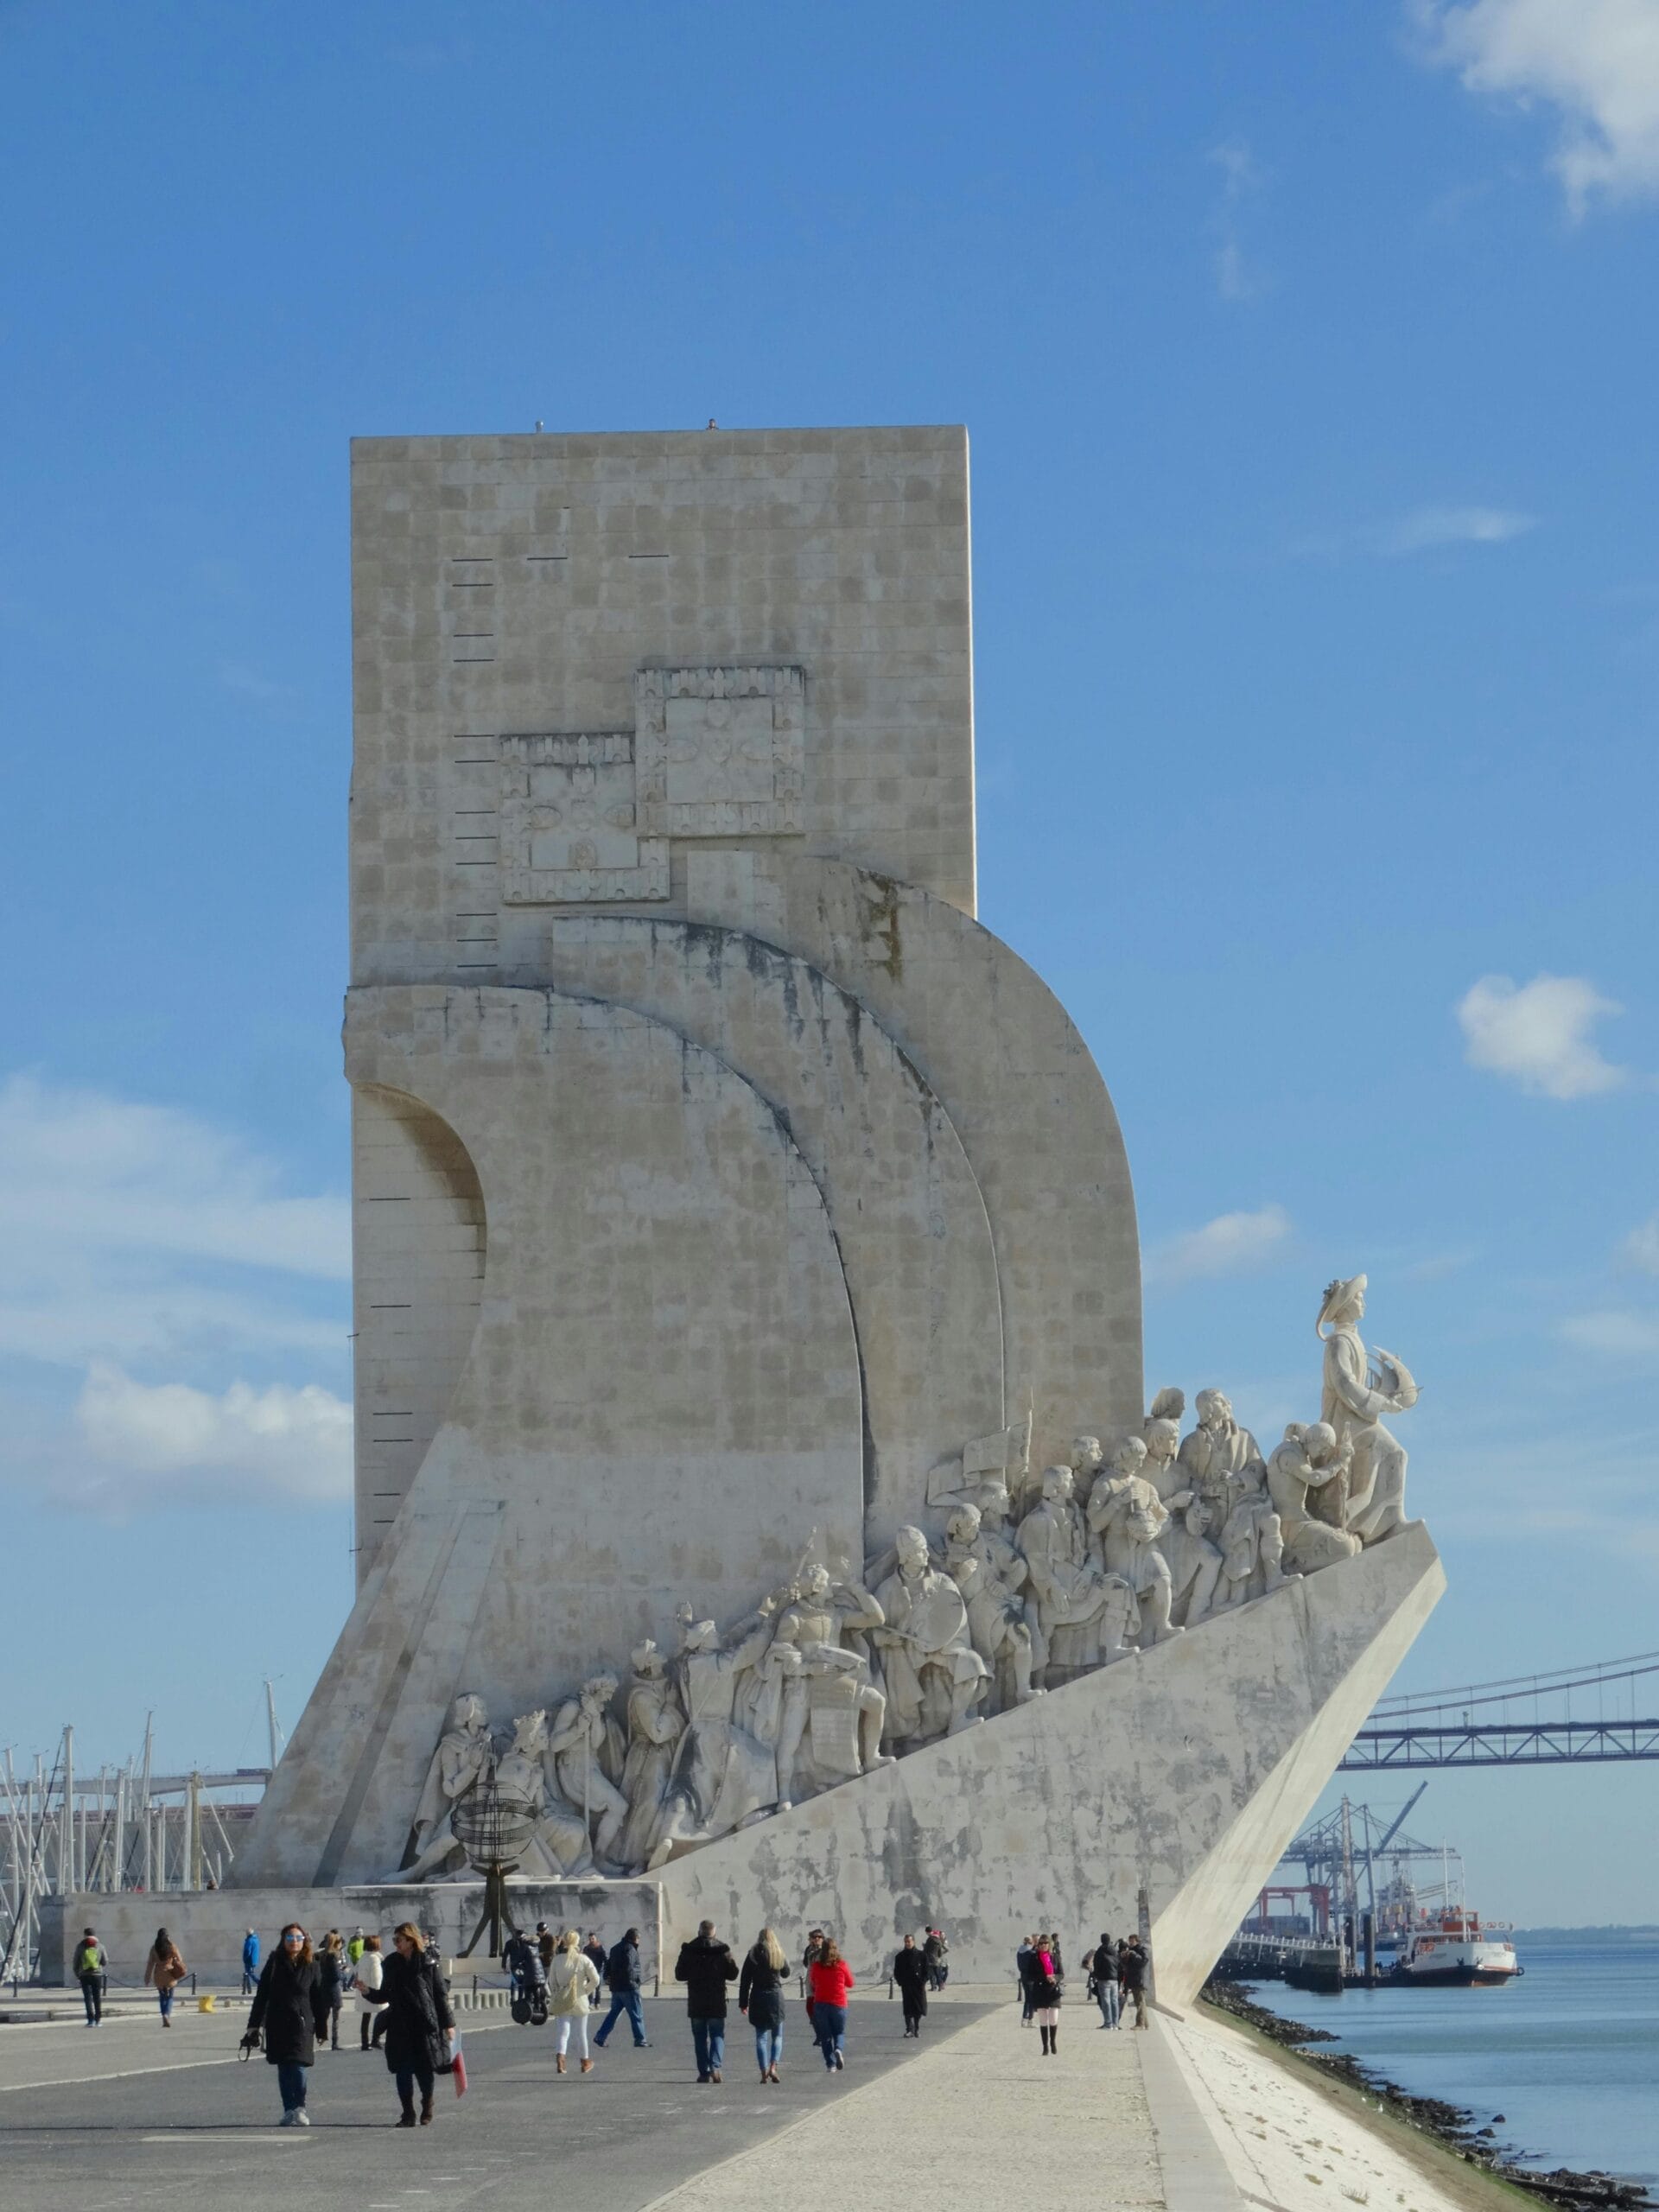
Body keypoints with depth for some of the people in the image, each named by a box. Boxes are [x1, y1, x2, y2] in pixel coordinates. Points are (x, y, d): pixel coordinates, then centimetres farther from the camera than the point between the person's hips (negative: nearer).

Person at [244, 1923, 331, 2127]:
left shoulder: (311, 1966, 4)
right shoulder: (275, 1963, 3)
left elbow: (318, 1999, 7)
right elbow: (262, 1995, 4)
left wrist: (321, 2028, 6)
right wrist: (254, 2025, 0)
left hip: (302, 2025, -1)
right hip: (278, 2025, 1)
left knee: (298, 2066, -13)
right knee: (284, 2070, 5)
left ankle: (299, 2109, -9)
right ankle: (289, 2111, 11)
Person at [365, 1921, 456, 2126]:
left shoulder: (428, 1964, -2)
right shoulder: (392, 1964, 8)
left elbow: (441, 1994, 0)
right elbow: (385, 1995, 13)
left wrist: (448, 2024, -1)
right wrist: (368, 1992, -6)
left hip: (425, 2025, -3)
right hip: (399, 2028, 3)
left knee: (425, 2071, 2)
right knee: (403, 2071, -1)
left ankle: (427, 2112, 20)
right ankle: (408, 2114, 5)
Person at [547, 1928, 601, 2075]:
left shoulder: (557, 1960, -5)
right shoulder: (584, 1959, -8)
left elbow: (551, 1981, 0)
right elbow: (595, 1980, -11)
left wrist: (555, 1997, 11)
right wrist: (586, 1991, 4)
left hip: (562, 2001, 0)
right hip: (580, 2001, 0)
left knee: (563, 2031, 1)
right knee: (581, 2033, 13)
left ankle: (559, 2057, -23)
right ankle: (585, 2062, 26)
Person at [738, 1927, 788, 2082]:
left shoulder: (753, 1955, -2)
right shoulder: (780, 1954, 0)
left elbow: (745, 1981, -3)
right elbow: (786, 1973, 18)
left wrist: (743, 2003, 2)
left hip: (758, 1999, -1)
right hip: (776, 1997, 1)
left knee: (761, 2037, 5)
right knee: (777, 2036, 11)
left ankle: (764, 2073, -1)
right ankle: (773, 2067, -8)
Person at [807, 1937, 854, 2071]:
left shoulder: (816, 1966, -5)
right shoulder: (842, 1965, -7)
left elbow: (812, 1982, 11)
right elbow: (850, 1984, 6)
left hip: (820, 2004, 1)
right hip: (838, 2004, -1)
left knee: (825, 2036, 9)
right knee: (839, 2033, 13)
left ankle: (831, 2064, 3)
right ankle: (839, 2049, -17)